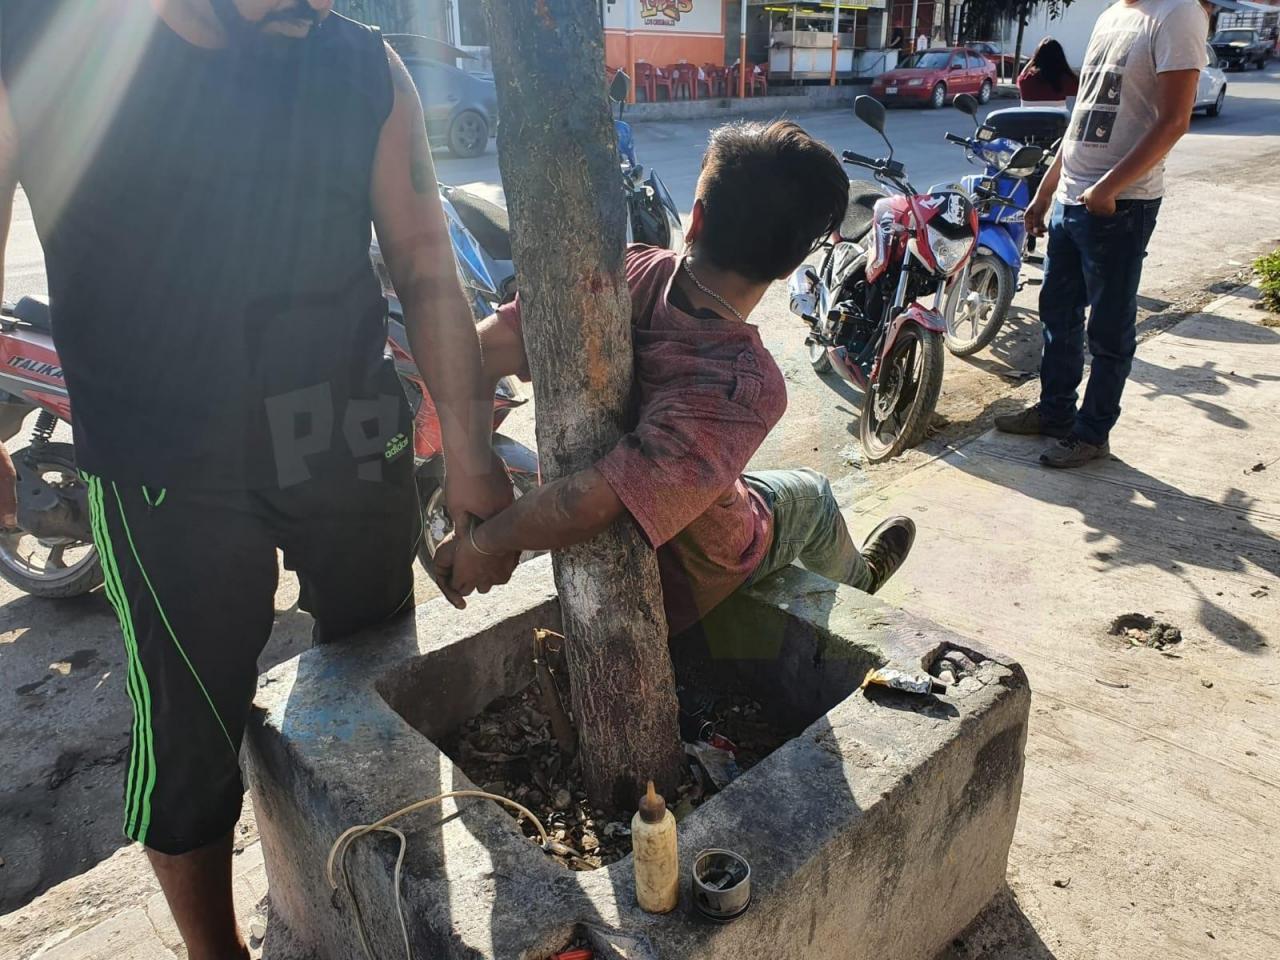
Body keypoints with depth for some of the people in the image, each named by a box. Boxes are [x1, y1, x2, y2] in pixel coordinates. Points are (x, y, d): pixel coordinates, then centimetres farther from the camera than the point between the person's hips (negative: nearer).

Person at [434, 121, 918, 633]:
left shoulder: (633, 273, -28)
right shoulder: (745, 387, -41)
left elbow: (485, 346, -32)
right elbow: (590, 503, -45)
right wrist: (481, 542, -28)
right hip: (682, 589, -4)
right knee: (810, 493, 24)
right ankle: (856, 577, 60)